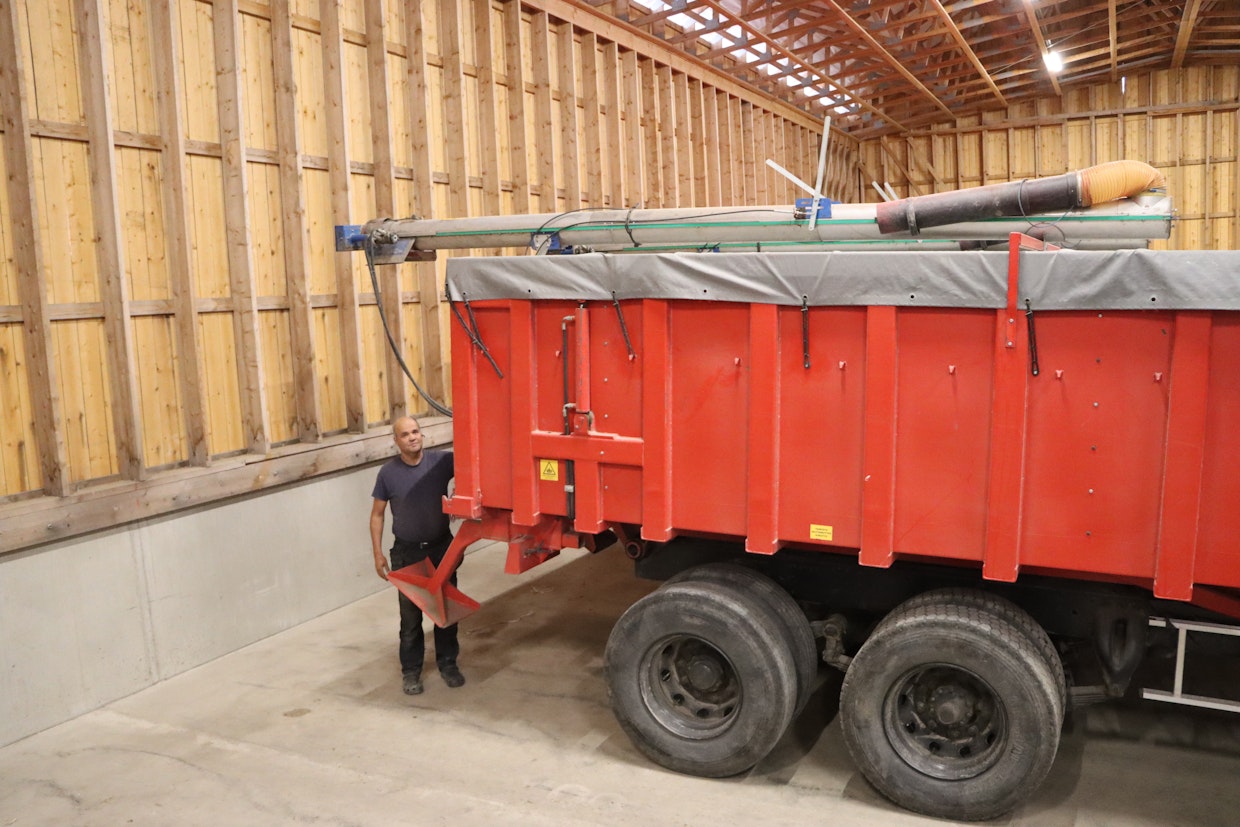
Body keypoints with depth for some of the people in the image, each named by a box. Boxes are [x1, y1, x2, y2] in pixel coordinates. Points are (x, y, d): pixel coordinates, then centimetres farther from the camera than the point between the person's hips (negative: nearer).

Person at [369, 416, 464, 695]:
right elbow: (377, 515, 2)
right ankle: (411, 671, 21)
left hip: (442, 547, 1)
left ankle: (448, 663, 28)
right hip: (407, 552, -1)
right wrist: (378, 553, -3)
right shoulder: (388, 473, -6)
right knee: (410, 614, 7)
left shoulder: (441, 461, -7)